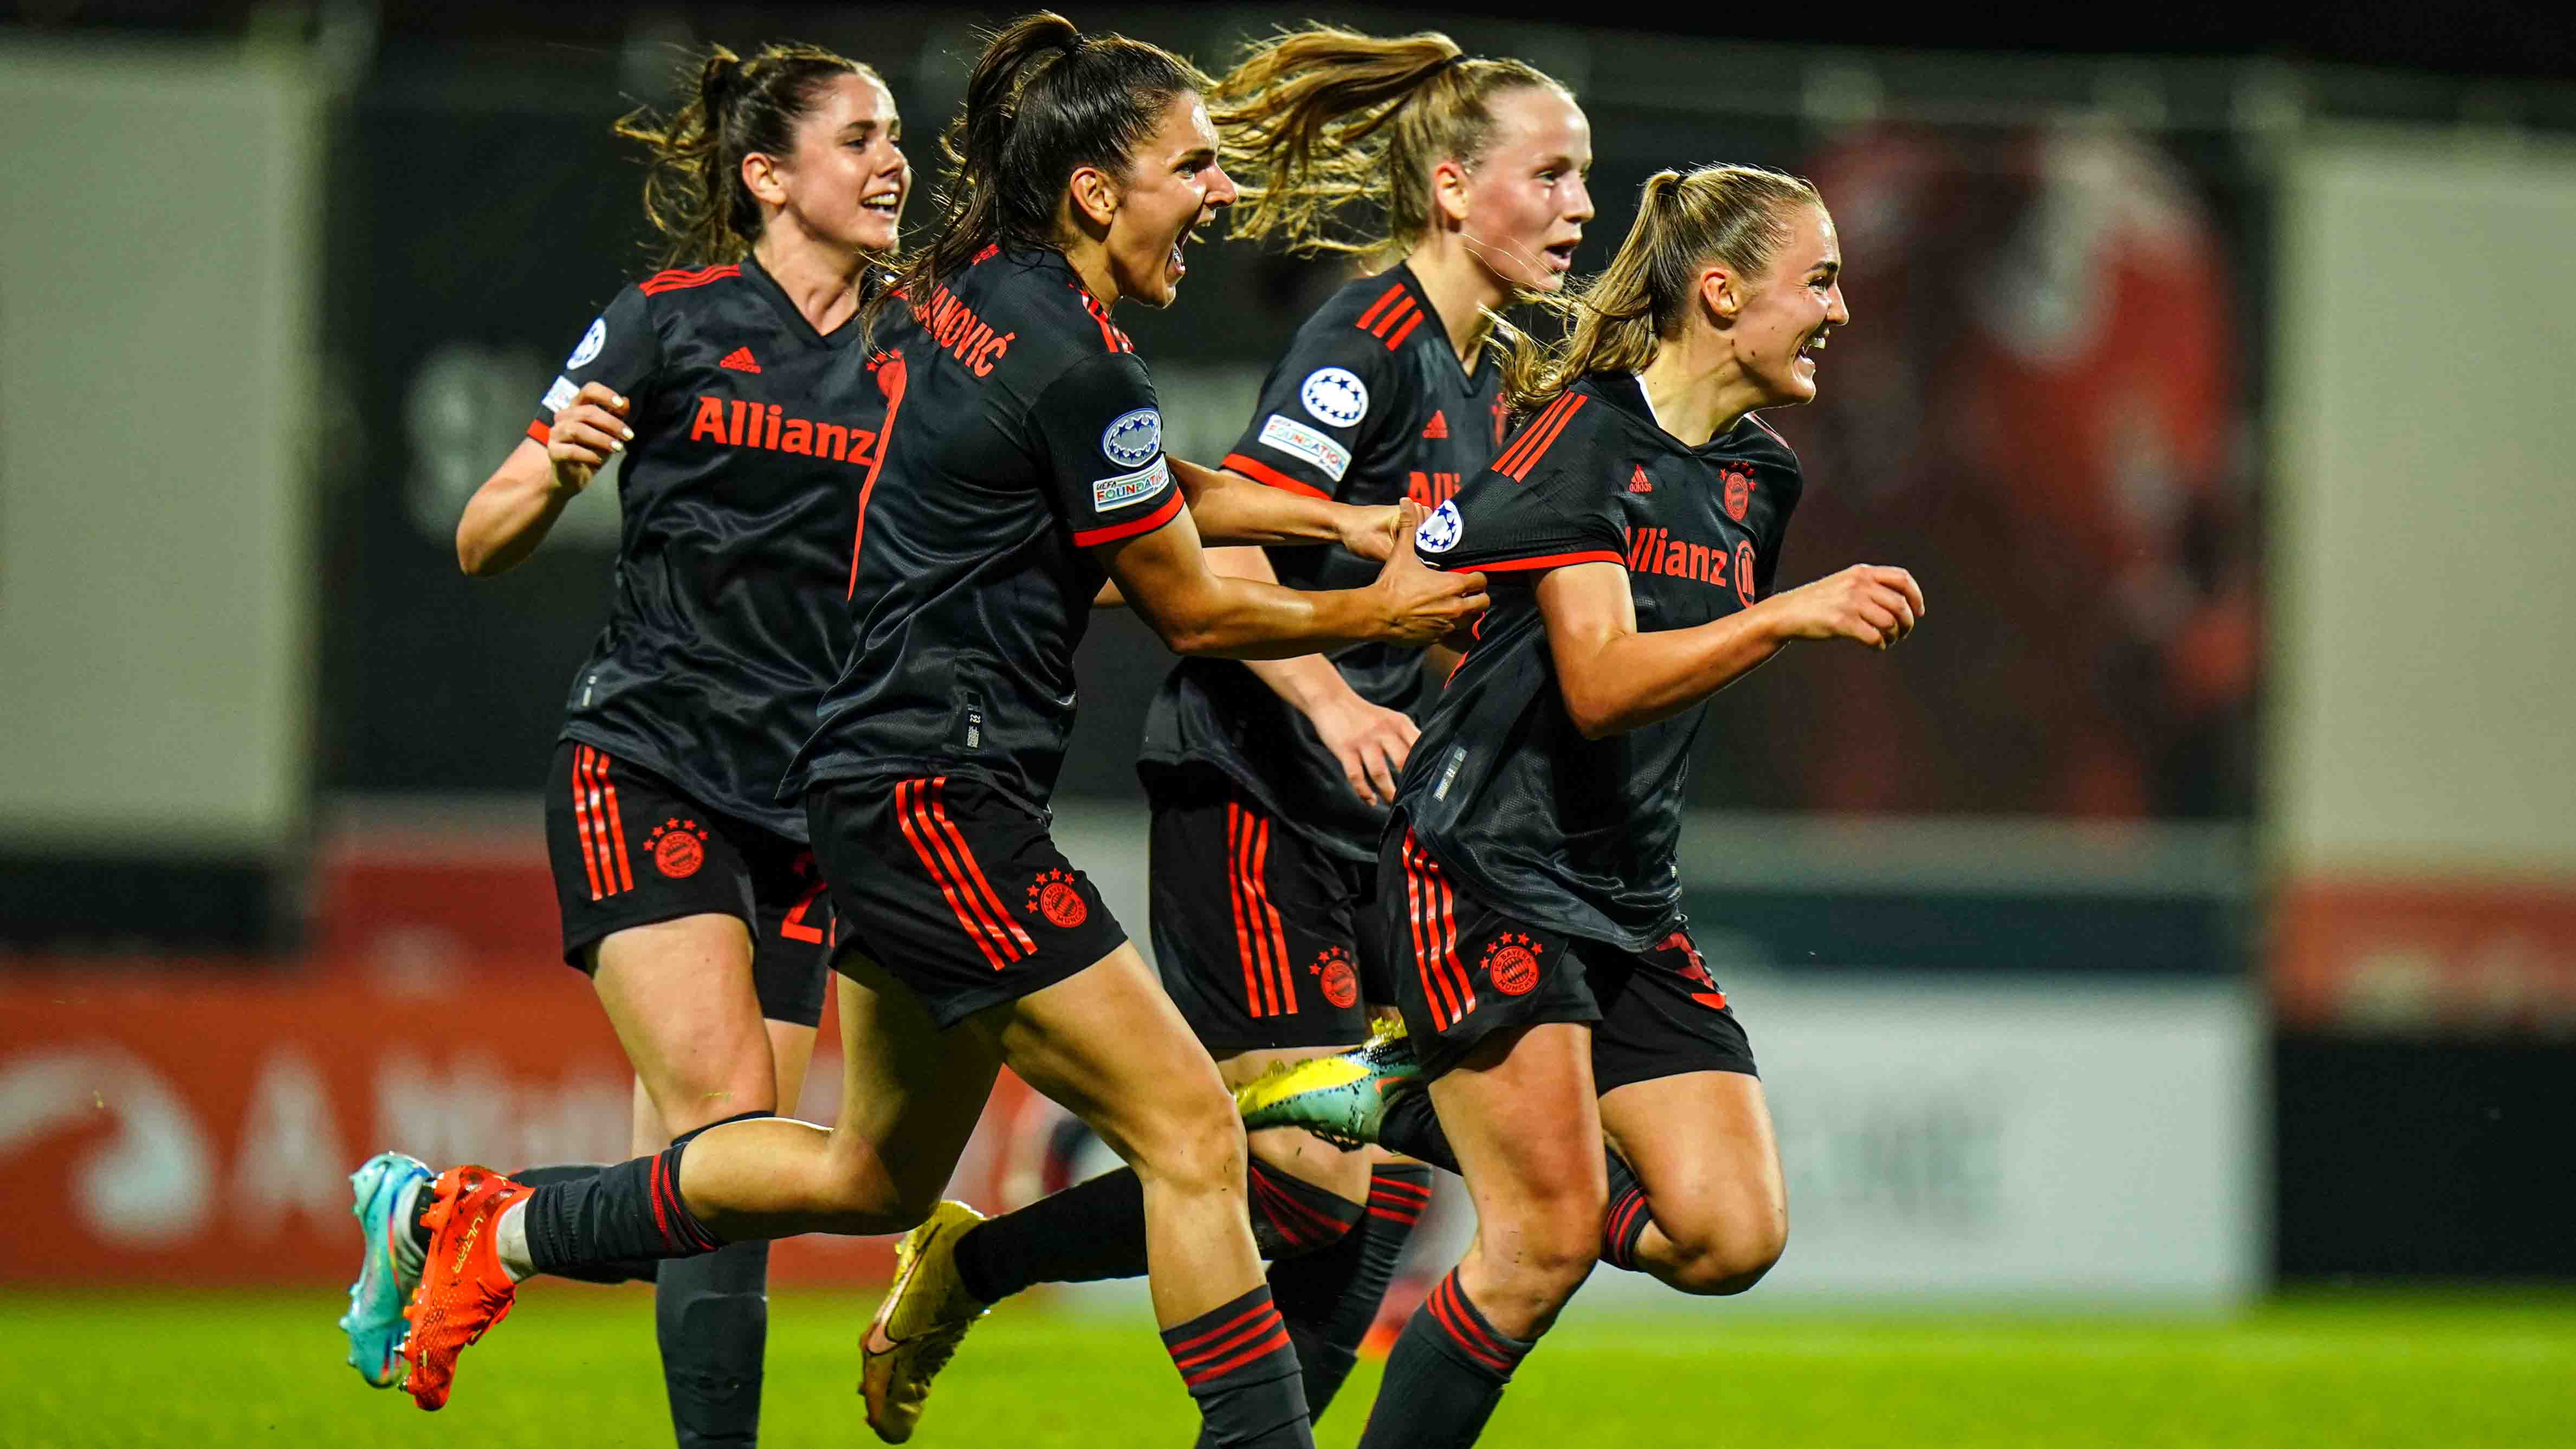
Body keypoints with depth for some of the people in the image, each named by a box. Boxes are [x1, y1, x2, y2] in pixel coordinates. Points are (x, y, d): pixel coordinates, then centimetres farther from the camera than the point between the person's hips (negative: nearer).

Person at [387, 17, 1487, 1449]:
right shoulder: (1073, 363, -18)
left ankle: (504, 1228, 29)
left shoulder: (960, 290, 9)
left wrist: (1346, 521, 17)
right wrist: (1381, 612, 6)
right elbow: (1192, 611, -8)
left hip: (891, 785, 10)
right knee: (1192, 1135, -10)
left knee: (877, 1173, 23)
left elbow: (1141, 495, 25)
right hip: (942, 798, -10)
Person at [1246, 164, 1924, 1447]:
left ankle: (1419, 1112, 11)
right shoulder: (1583, 435, -12)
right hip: (1490, 869, -8)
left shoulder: (1758, 478, 12)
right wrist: (1791, 615, -31)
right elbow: (1601, 682, -23)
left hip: (1631, 898, 8)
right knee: (1549, 1242, -17)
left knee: (1731, 1235, -6)